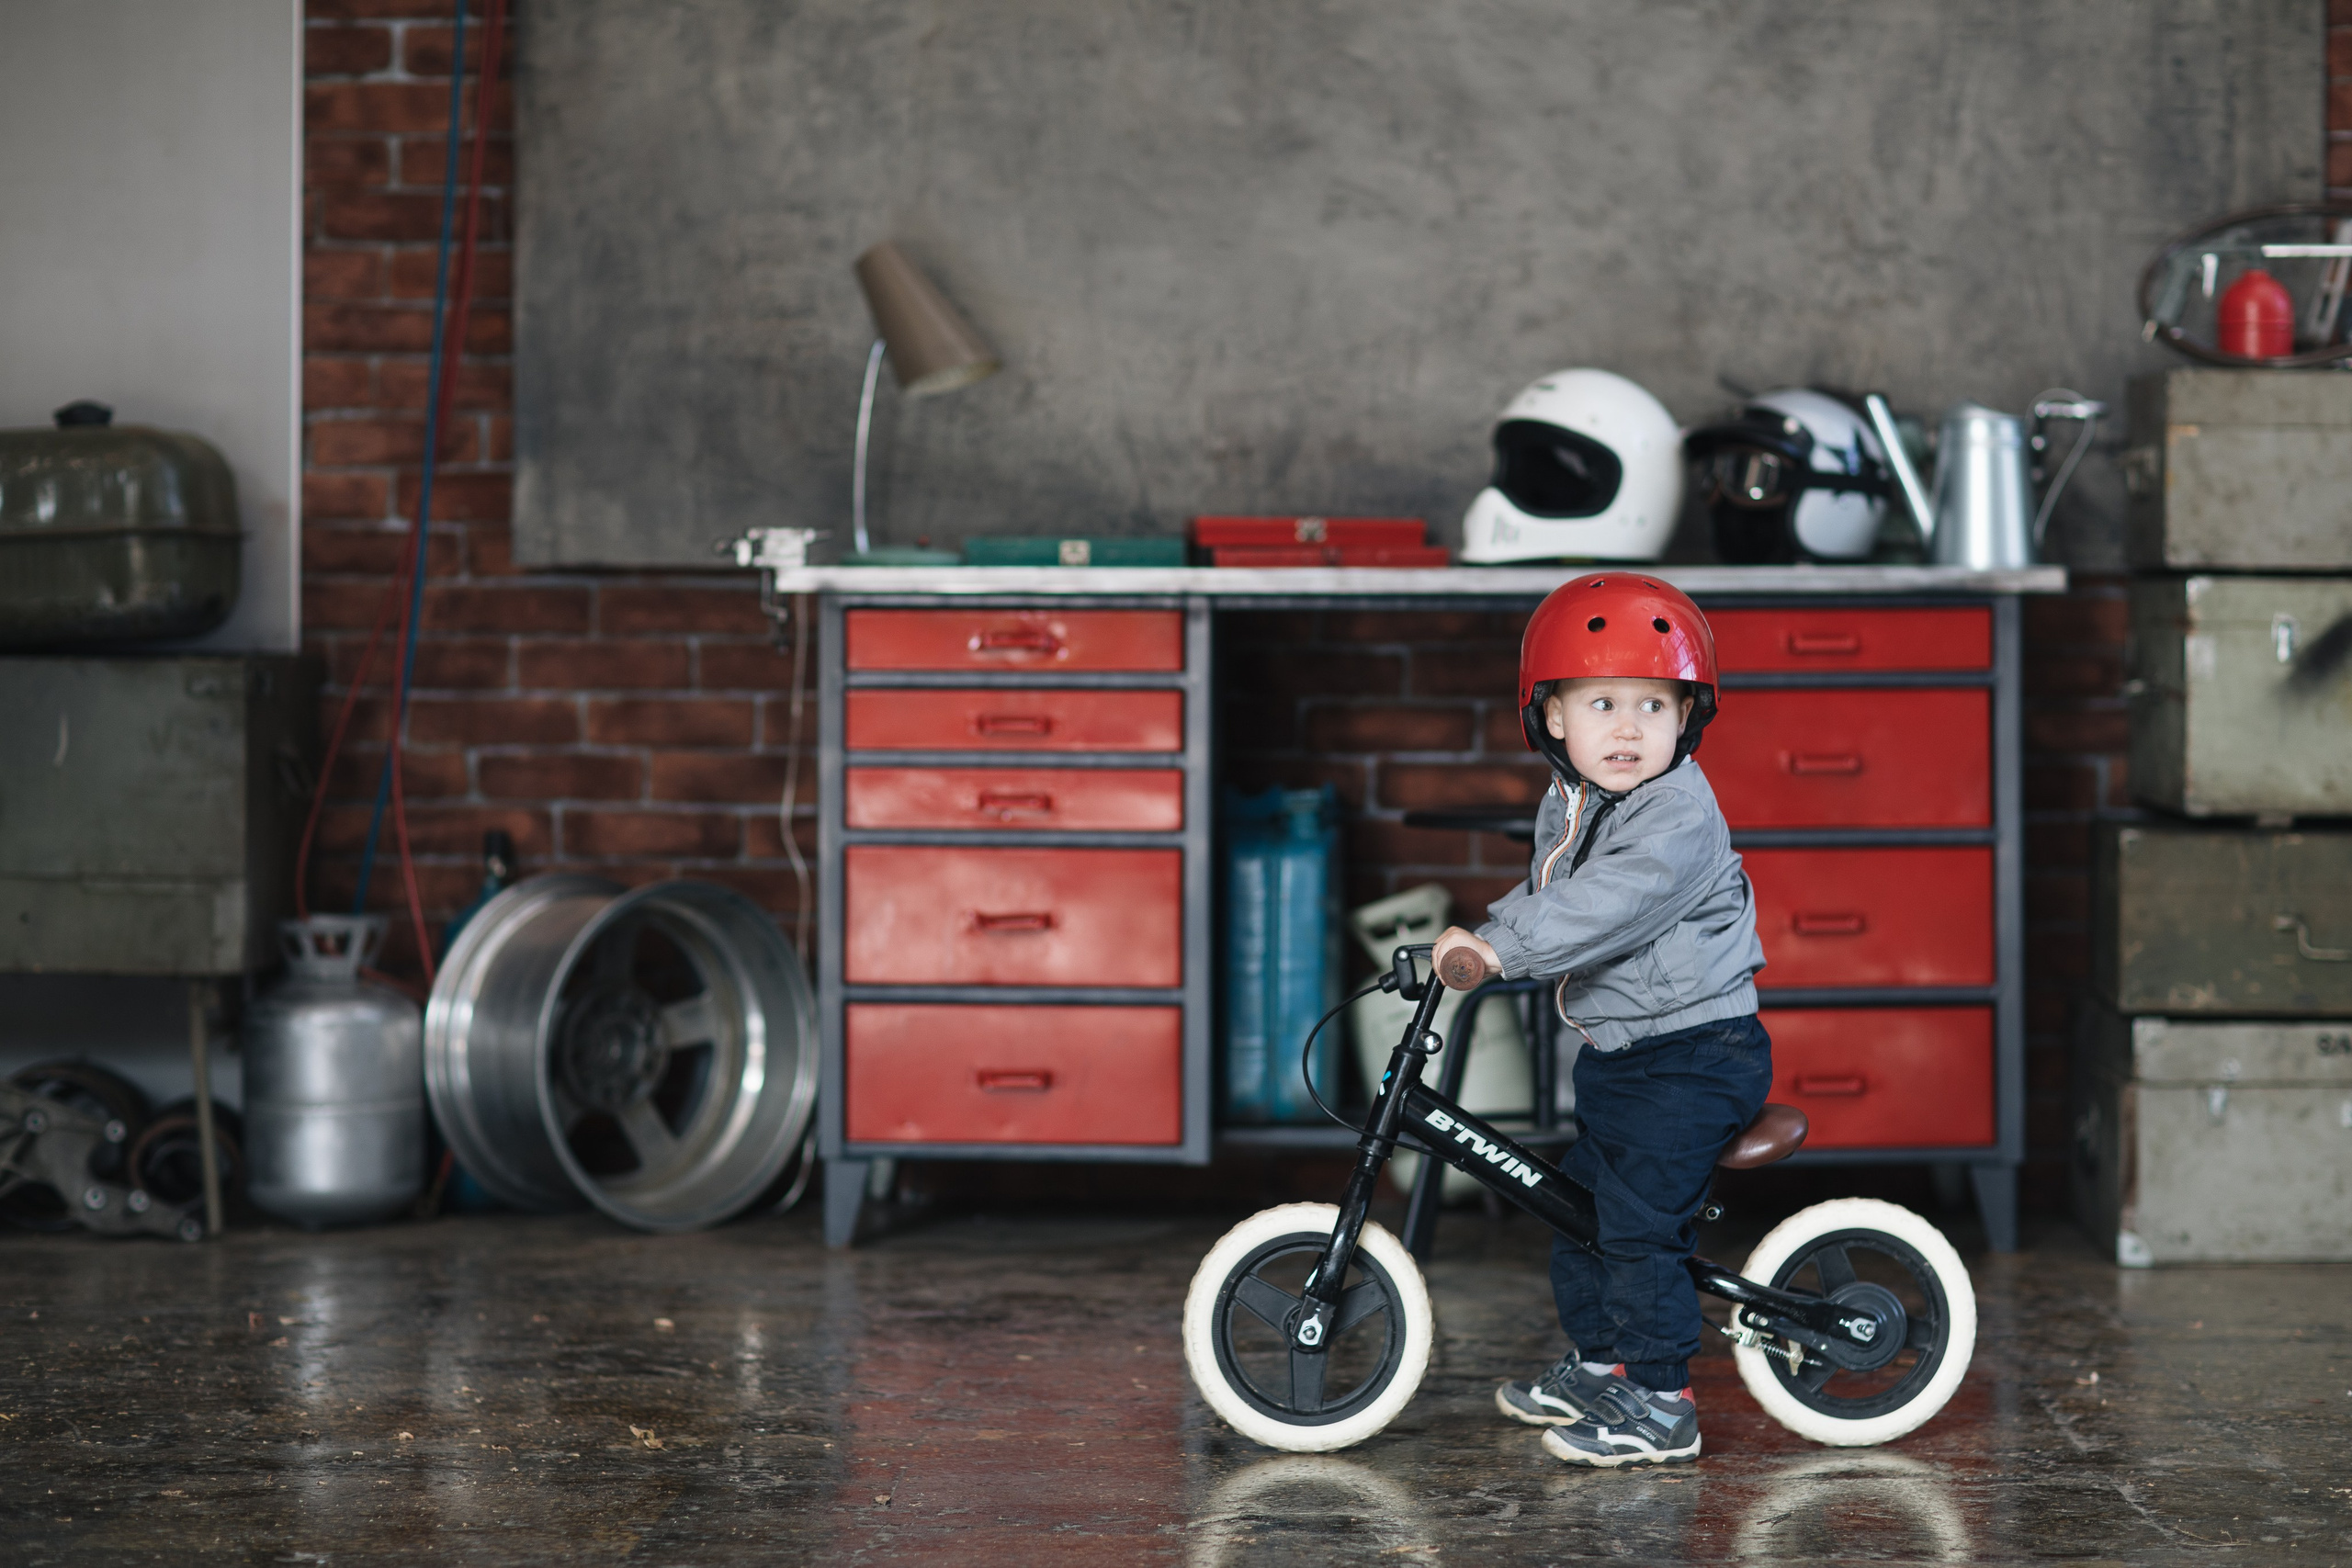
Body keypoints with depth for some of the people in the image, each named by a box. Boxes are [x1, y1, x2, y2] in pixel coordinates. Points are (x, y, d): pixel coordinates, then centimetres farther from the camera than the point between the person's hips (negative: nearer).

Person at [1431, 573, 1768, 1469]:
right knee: (1579, 1204, 18)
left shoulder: (1678, 819, -21)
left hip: (1692, 1056, -10)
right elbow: (1547, 893, 24)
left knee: (1639, 1226, -10)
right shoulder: (1567, 803, 8)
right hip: (1616, 1052, 10)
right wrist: (1486, 933, 8)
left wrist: (1502, 947, -31)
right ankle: (1597, 1364, 34)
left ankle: (1659, 1404, -2)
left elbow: (1600, 909, -32)